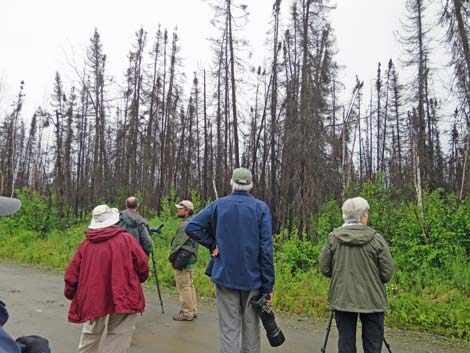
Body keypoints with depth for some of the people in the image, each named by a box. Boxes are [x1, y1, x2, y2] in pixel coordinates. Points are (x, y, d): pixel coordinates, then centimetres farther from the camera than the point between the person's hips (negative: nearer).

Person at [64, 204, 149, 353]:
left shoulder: (85, 244, 3)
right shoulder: (126, 239, -6)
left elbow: (72, 273, 6)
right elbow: (142, 265, -4)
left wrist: (71, 294, 22)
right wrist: (138, 279, 16)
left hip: (93, 297, 4)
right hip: (123, 295, -4)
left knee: (91, 334, 25)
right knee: (118, 336, 6)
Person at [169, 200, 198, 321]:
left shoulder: (184, 225, -19)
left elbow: (177, 243, -20)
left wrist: (171, 257, -7)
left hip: (183, 260, -10)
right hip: (191, 259, 10)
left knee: (183, 287, -2)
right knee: (190, 285, 17)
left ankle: (186, 313, 5)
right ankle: (193, 310, 25)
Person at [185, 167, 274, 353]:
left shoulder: (218, 205, -1)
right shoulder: (261, 208, -5)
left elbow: (191, 226, -5)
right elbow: (266, 249, -8)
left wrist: (212, 244, 2)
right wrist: (268, 285, -3)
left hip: (225, 275, 0)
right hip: (252, 277, 0)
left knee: (229, 328, 6)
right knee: (251, 327, 14)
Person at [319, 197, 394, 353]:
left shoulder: (332, 238, -7)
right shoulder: (376, 238, -11)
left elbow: (324, 269, -1)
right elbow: (387, 273, -7)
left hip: (342, 299, 2)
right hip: (372, 300, -1)